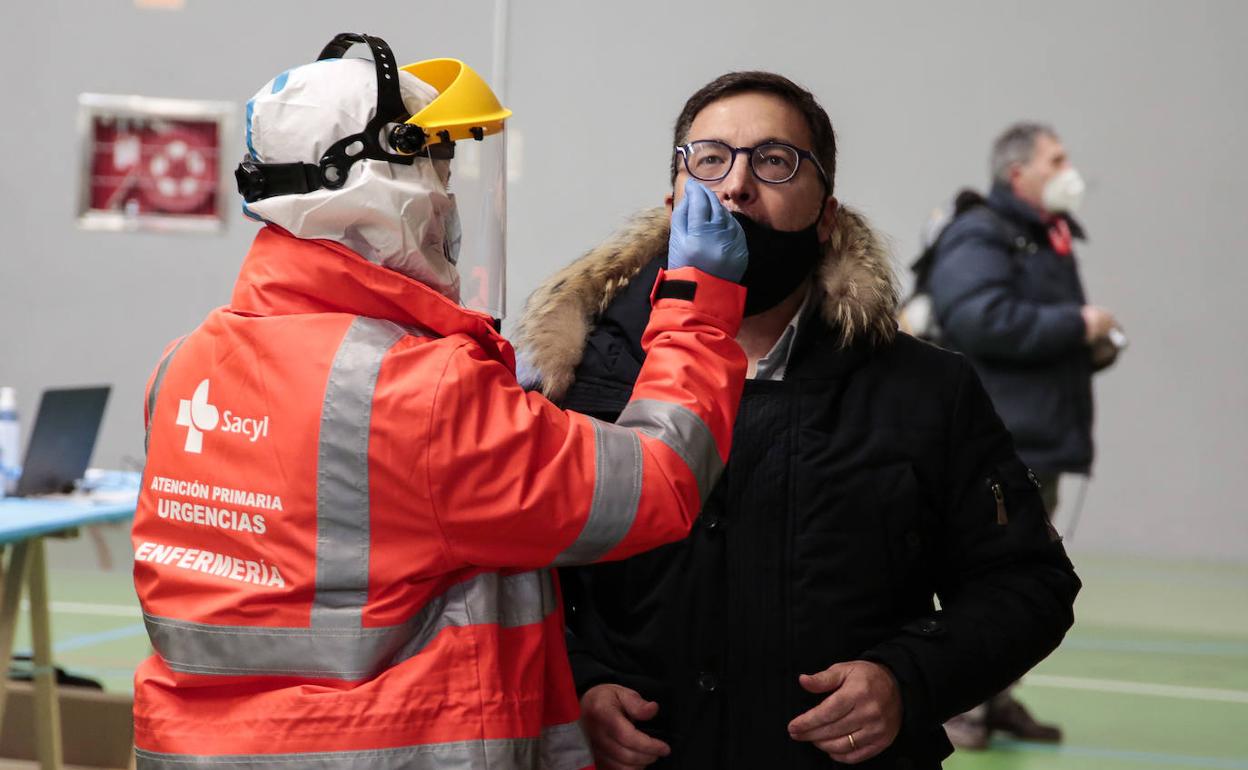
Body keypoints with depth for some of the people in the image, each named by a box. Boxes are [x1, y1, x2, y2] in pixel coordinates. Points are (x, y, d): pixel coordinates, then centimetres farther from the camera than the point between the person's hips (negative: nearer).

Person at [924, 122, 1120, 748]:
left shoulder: (1049, 243, 21)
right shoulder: (978, 238, -9)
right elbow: (983, 320, -25)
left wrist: (1098, 344, 9)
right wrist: (1076, 326, -18)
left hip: (1040, 440, 10)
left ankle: (993, 695, 20)